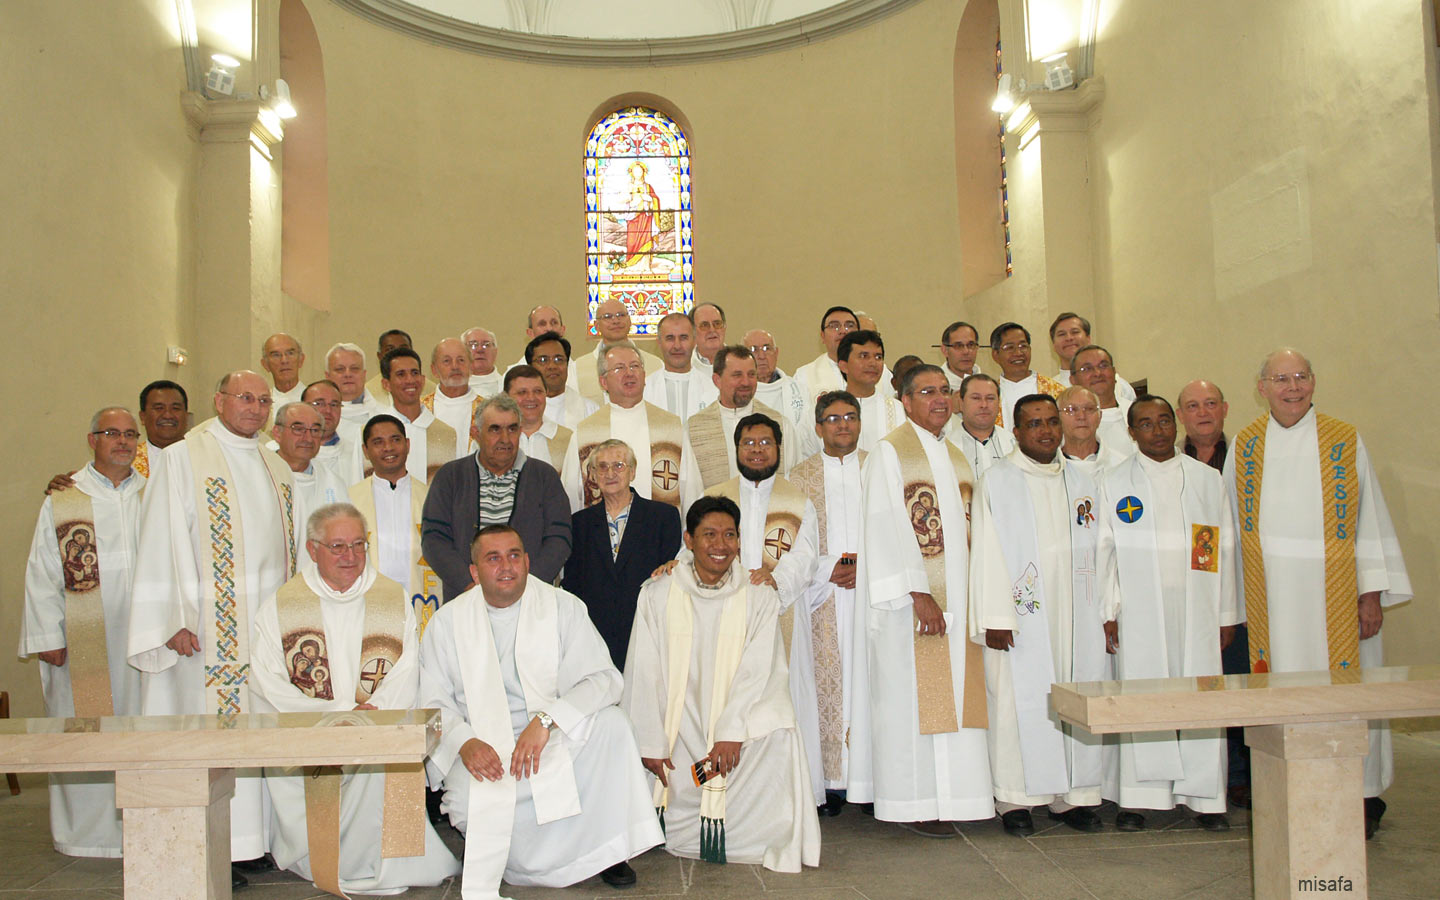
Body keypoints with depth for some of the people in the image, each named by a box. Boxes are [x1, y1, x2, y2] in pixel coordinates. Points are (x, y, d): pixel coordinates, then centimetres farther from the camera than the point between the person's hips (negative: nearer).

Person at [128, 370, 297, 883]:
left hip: (270, 623, 6)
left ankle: (257, 837, 14)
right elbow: (167, 541, -8)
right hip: (212, 624, -5)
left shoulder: (278, 470, 17)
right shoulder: (183, 458, 0)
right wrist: (176, 619, -15)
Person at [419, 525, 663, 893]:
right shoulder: (448, 621, 4)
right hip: (484, 752, 0)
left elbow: (603, 680, -11)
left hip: (558, 741, 0)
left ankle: (609, 848, -9)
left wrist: (546, 721, -26)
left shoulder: (563, 607, 0)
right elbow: (434, 703, 1)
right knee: (467, 804, -30)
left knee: (611, 723, -27)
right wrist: (464, 742, -20)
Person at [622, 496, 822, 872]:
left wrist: (732, 730, -19)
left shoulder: (760, 598, 3)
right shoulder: (657, 595, 3)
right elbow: (644, 673, 0)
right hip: (679, 725, -1)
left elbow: (757, 671, -6)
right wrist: (650, 743, -7)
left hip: (744, 717, 1)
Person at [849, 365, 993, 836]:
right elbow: (890, 529, -13)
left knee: (952, 695, 8)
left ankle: (947, 794, 16)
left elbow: (965, 527, 17)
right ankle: (917, 804, 4)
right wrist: (918, 594, -20)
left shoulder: (954, 456, 17)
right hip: (909, 601, -7)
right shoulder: (889, 452, -5)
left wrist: (968, 597, 8)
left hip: (956, 599, 7)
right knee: (913, 696, -3)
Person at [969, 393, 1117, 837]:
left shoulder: (1082, 481, 14)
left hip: (1078, 616, 4)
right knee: (1020, 702, -2)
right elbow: (988, 552, -5)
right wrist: (995, 617, -12)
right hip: (1021, 618, -4)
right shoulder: (997, 480, 1)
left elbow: (1099, 549, 13)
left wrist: (1108, 612, 6)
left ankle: (1073, 795, 16)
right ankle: (1015, 798, 7)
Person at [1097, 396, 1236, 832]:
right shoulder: (1113, 484, 7)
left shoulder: (1208, 479, 12)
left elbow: (1224, 550, 12)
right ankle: (1137, 796, 4)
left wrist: (1226, 614, 8)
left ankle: (1205, 798, 9)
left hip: (1197, 608, 2)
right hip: (1139, 613, -1)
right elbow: (1103, 551, 5)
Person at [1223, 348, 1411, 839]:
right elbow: (1232, 523, 11)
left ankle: (1360, 795, 13)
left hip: (1333, 591, -1)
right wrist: (1239, 598, 8)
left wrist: (1372, 591, -4)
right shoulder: (1245, 446, 7)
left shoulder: (1344, 440, 2)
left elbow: (1369, 517, 2)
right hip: (1271, 593, 1)